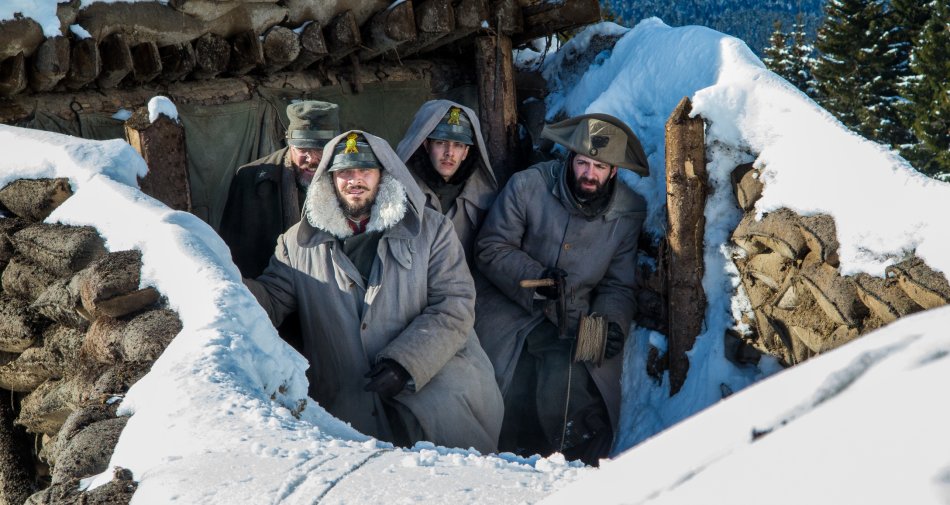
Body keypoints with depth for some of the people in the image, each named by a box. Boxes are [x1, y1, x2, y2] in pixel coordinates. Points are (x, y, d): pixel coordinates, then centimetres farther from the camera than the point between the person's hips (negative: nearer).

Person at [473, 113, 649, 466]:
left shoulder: (629, 212, 4)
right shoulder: (528, 186, -4)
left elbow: (619, 286, 10)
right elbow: (491, 249, -1)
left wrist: (611, 324, -10)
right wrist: (536, 278, -16)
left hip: (576, 322, 1)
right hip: (512, 308, -1)